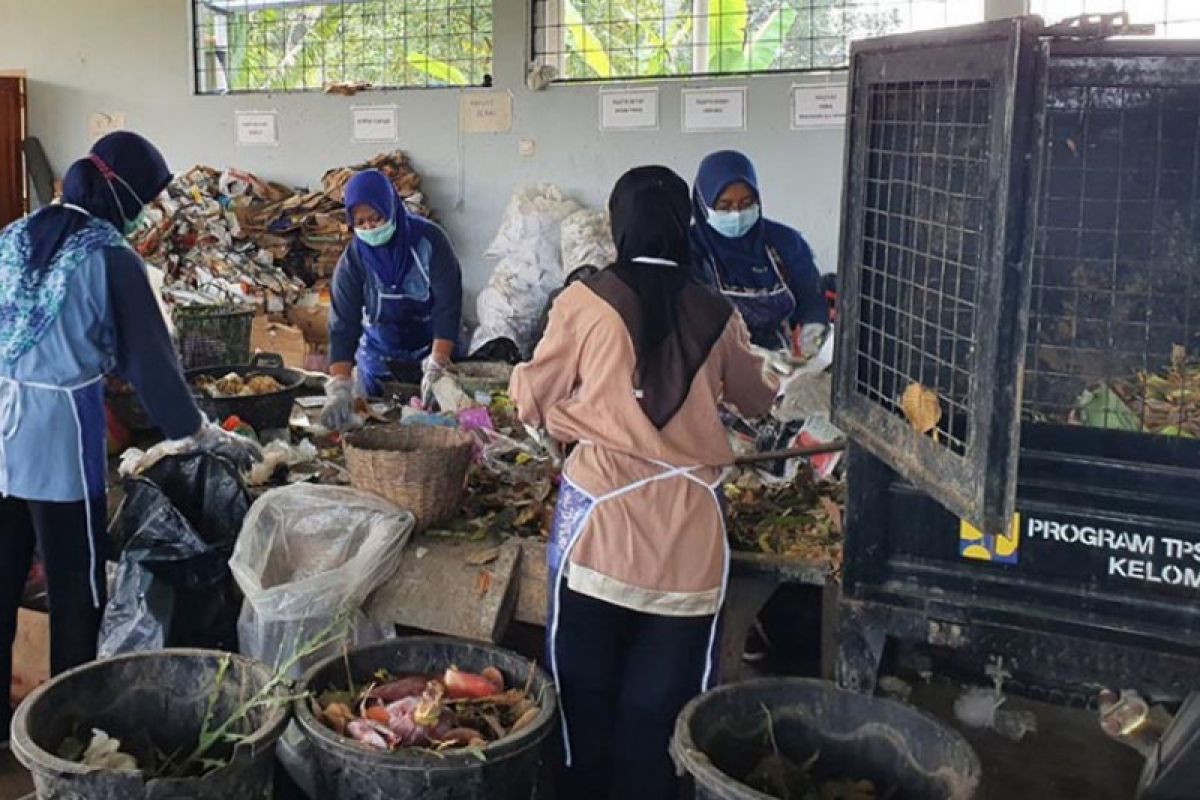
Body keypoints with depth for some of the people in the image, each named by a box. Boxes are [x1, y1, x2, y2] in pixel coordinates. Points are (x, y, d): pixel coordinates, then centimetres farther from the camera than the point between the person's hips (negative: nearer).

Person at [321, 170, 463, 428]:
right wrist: (340, 389, -34)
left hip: (433, 349, -1)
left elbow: (448, 306, -22)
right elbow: (343, 325, -19)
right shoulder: (352, 261, -14)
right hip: (380, 357, 1)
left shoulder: (429, 240, -19)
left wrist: (436, 370, -32)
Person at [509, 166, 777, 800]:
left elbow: (532, 401, 8)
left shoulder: (586, 300, -2)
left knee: (586, 690, 12)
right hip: (689, 531, 2)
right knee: (659, 704, 11)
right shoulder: (717, 315, 6)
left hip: (601, 514, -2)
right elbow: (756, 400, 25)